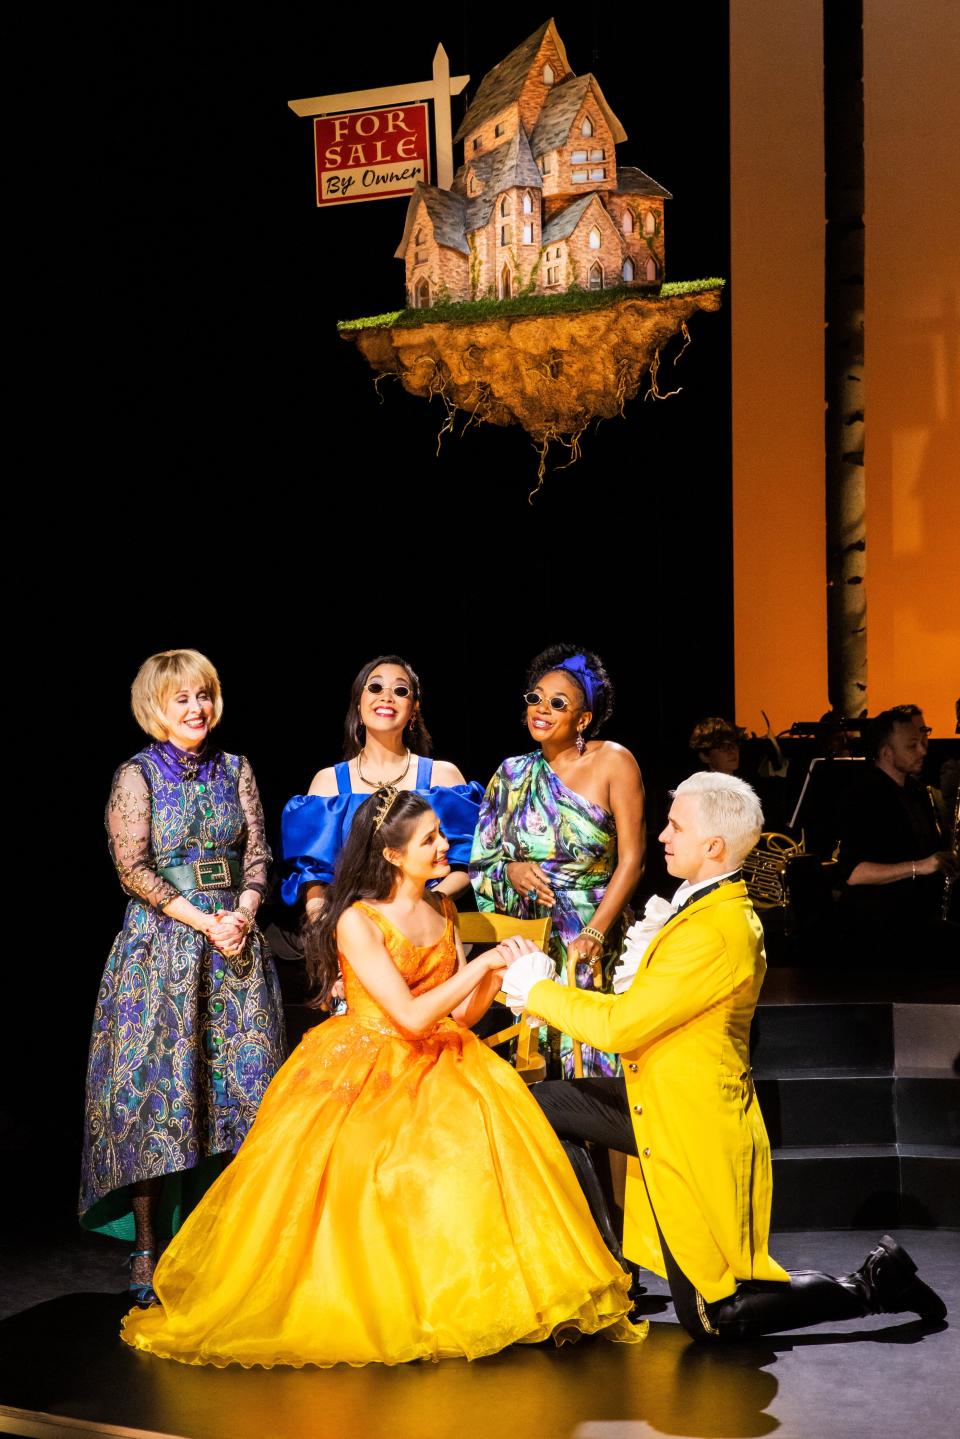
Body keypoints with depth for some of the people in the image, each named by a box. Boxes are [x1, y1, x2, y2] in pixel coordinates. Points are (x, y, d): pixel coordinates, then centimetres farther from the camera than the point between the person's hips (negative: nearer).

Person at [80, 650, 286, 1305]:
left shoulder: (235, 771, 10)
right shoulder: (138, 776, -2)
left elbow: (258, 853, 8)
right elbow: (133, 868, -8)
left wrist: (243, 914, -9)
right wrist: (203, 920, -14)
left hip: (234, 941, 4)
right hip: (161, 943, -4)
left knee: (235, 1086, 2)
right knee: (157, 1086, -4)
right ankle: (148, 1247, 2)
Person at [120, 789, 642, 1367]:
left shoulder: (441, 910, 8)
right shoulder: (357, 922, -13)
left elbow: (462, 1015, 7)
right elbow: (411, 1016, -20)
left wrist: (495, 977, -12)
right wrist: (482, 961, -17)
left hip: (439, 1062, 5)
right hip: (365, 1070, -5)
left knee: (487, 1126, -21)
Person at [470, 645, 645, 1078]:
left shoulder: (612, 762, -5)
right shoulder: (512, 774, 6)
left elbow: (631, 858, -9)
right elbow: (482, 863, 12)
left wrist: (594, 932, -17)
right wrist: (510, 872, -10)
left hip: (596, 934, -3)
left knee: (590, 1051, -6)